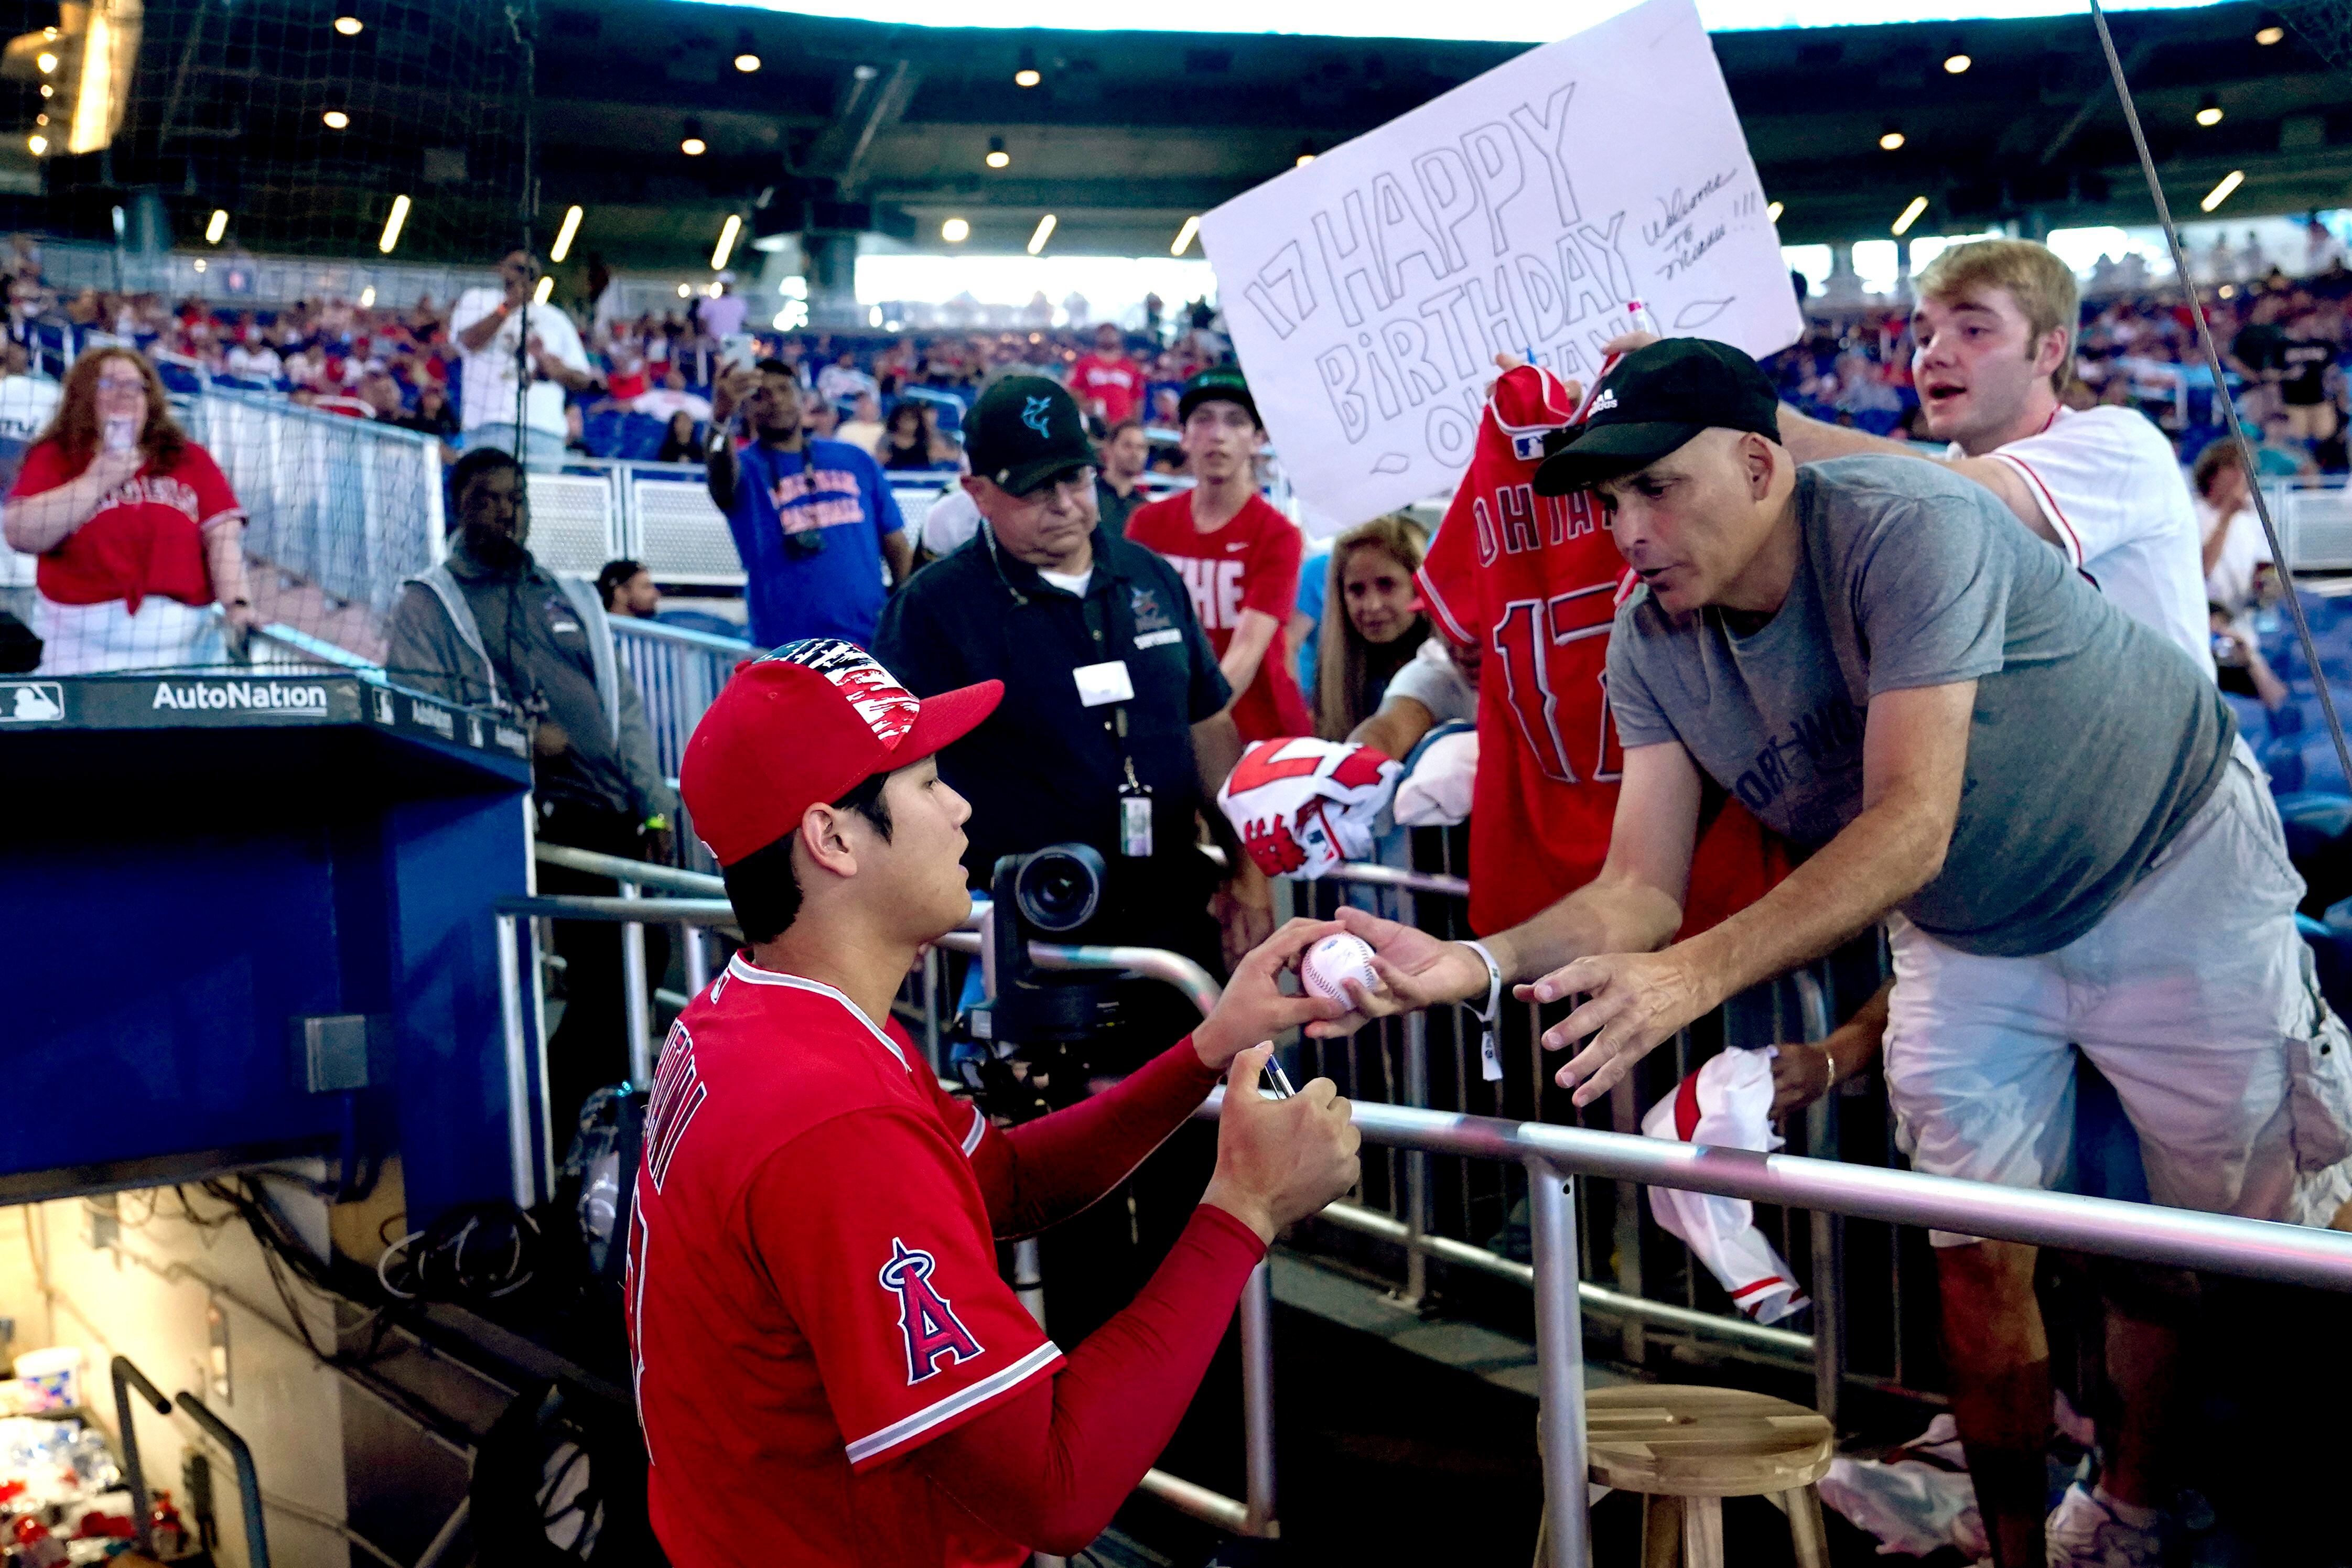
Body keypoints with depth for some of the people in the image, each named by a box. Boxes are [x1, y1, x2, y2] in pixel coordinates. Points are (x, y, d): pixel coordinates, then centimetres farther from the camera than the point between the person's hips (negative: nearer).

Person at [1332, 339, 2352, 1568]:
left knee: (2251, 1221, 5)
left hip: (2170, 875, -4)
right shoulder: (1649, 647, -14)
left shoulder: (1905, 527, -33)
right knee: (1981, 1259, 1)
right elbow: (1640, 888, -18)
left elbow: (1910, 826, -41)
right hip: (1968, 937, 4)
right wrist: (1477, 963, -38)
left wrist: (1698, 973, -52)